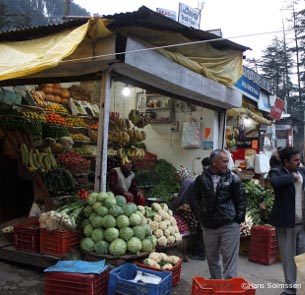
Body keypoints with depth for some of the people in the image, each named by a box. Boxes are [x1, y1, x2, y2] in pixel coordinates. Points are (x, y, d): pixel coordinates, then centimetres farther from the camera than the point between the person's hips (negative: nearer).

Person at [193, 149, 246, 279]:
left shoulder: (233, 179, -4)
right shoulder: (202, 179, 0)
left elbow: (241, 201, 0)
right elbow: (198, 198, 17)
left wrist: (238, 219, -4)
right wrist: (204, 212, 10)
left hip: (229, 225, -3)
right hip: (208, 225, 3)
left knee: (229, 258, -1)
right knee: (212, 258, 15)